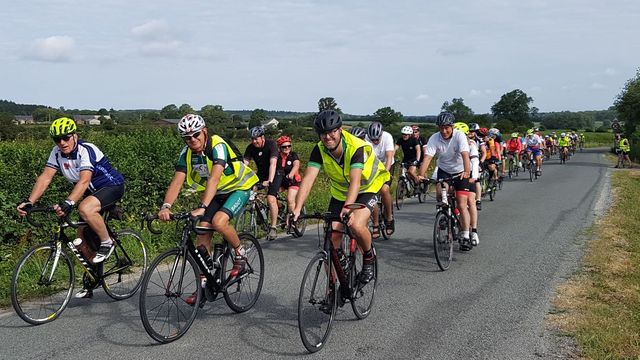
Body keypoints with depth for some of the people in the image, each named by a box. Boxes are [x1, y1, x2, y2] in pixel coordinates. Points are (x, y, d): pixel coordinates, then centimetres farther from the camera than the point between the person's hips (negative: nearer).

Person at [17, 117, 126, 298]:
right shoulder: (57, 153, -4)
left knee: (85, 209, -36)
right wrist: (29, 202, -23)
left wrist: (68, 203, -52)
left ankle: (107, 243, -13)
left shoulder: (86, 150, -26)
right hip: (93, 191, 8)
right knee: (83, 237, 5)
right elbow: (45, 177, -11)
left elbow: (84, 181, -38)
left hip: (112, 186, -8)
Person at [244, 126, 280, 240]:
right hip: (261, 174, 5)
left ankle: (273, 228, -15)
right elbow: (244, 164, -18)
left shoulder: (271, 144, -23)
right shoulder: (250, 148, -10)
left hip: (274, 174, -5)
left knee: (271, 199, -22)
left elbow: (273, 163, -34)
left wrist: (269, 181, -46)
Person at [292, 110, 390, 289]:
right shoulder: (319, 150, -20)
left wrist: (348, 207, -60)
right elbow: (308, 179, -29)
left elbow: (355, 181, -43)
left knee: (356, 226, -30)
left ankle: (369, 257, 1)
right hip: (340, 192, 4)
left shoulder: (357, 147, -31)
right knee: (332, 236, -8)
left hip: (367, 188, -4)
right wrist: (297, 209, -43)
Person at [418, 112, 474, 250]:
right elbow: (427, 158, -26)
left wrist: (467, 172, -52)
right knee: (440, 193, -24)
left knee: (462, 205, -8)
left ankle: (465, 237, -1)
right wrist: (421, 175, -42)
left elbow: (465, 155, -35)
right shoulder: (434, 139, -16)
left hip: (461, 172, -3)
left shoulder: (459, 136, -22)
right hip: (444, 170, 3)